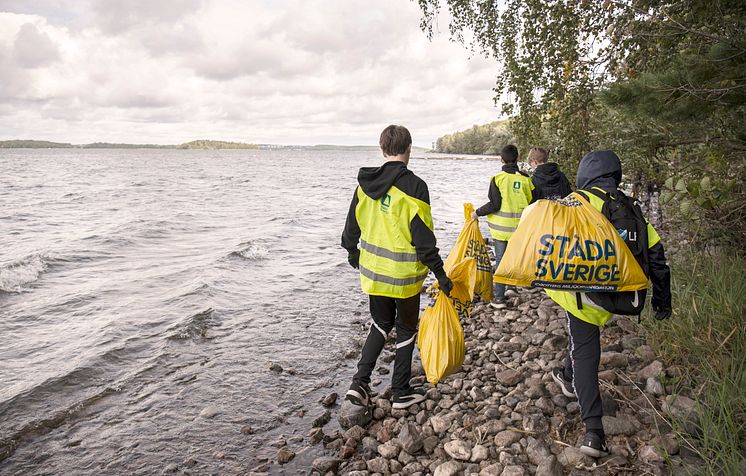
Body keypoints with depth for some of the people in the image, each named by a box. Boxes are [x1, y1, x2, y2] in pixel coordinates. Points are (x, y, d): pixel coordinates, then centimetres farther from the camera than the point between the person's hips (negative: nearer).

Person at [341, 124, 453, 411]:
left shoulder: (366, 183, 1)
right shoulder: (414, 186, -16)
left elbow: (353, 223, 9)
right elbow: (423, 237, -17)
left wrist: (352, 252, 26)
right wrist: (440, 273, -9)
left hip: (372, 269, 5)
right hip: (404, 274, -5)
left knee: (381, 324, 22)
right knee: (406, 330, 14)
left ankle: (360, 382, 13)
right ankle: (401, 393, 24)